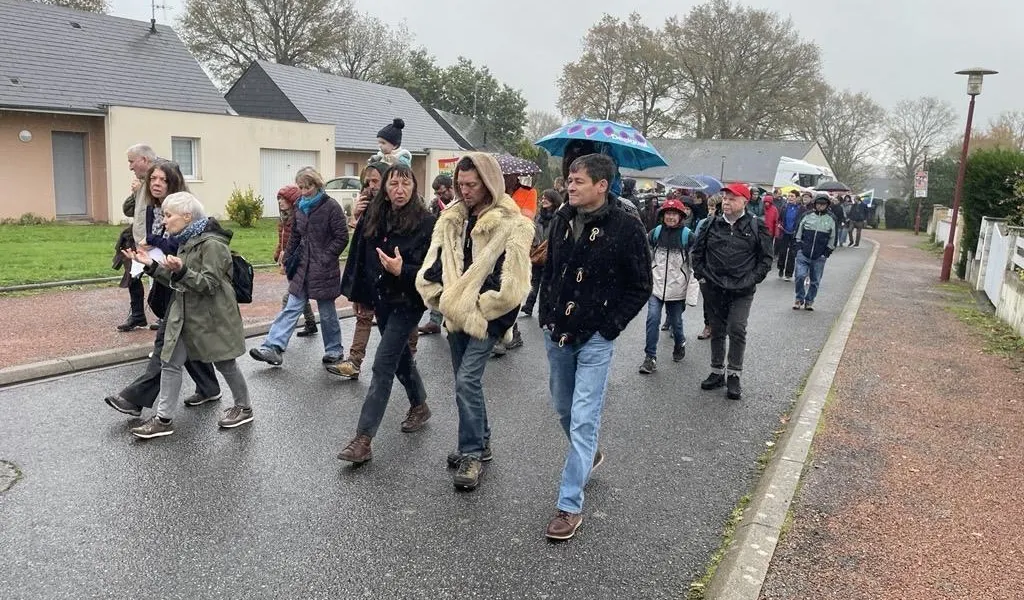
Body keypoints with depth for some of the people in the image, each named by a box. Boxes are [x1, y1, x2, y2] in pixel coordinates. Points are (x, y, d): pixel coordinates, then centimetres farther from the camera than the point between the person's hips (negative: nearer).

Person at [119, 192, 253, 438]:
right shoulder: (186, 242, 10)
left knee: (225, 363, 6)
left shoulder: (212, 244, -17)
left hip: (212, 316, -8)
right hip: (185, 315, 8)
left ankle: (244, 408, 25)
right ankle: (163, 419, 11)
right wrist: (151, 265, 4)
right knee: (170, 363, 5)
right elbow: (178, 282, 14)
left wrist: (181, 270, -34)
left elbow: (208, 284, -21)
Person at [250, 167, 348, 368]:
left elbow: (342, 238, -11)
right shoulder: (300, 208, 10)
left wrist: (325, 259, -14)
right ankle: (273, 348, 0)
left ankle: (334, 350, 22)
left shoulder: (331, 207, -10)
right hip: (302, 267, 6)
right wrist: (288, 259, 14)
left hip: (323, 270, -6)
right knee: (292, 308, 3)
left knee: (327, 312, 6)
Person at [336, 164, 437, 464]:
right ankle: (419, 405, 45)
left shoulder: (426, 222, -15)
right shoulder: (374, 216, 2)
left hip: (407, 301, -6)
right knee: (401, 356, 22)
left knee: (383, 366, -8)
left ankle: (363, 439, -5)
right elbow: (362, 253, 17)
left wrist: (402, 270, -29)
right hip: (381, 298, 7)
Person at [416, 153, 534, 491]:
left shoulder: (511, 225, -13)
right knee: (465, 382, 14)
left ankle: (472, 454, -1)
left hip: (486, 319, -7)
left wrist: (478, 308, -13)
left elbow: (512, 285, -18)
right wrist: (443, 298, 0)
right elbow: (432, 266, 11)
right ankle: (480, 442, 31)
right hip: (457, 314, 7)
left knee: (467, 381, -14)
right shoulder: (451, 219, 7)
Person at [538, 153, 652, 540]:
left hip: (595, 338, -6)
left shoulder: (626, 227, -13)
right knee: (563, 408, 20)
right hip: (557, 333, 6)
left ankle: (570, 505, 2)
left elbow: (641, 287, -7)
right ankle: (588, 456, 48)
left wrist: (610, 326, -11)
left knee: (584, 419, -6)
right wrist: (546, 315, 9)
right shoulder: (562, 219, 3)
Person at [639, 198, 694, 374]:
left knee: (676, 321, 11)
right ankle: (650, 357, -4)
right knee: (652, 319, -11)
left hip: (677, 287, -1)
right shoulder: (655, 233, 1)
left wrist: (692, 286, -7)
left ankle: (680, 345, 43)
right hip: (656, 285, 1)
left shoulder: (687, 235, -5)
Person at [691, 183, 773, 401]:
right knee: (717, 331, 12)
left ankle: (734, 376, 1)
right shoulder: (711, 225, 4)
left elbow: (766, 258, 3)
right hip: (713, 288, 3)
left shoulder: (757, 227, -2)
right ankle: (717, 372, 24)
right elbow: (698, 252, 12)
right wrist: (701, 275, 4)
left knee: (737, 330, -11)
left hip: (742, 290, -3)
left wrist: (752, 279, -5)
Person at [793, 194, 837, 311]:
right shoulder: (807, 216, 2)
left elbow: (833, 238, 7)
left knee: (815, 281, 7)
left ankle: (809, 301, 22)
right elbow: (798, 232, 9)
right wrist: (799, 246, 1)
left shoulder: (831, 219, 2)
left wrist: (827, 252, 2)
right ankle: (799, 299, 9)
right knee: (800, 276, -10)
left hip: (819, 257, 1)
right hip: (803, 254, -1)